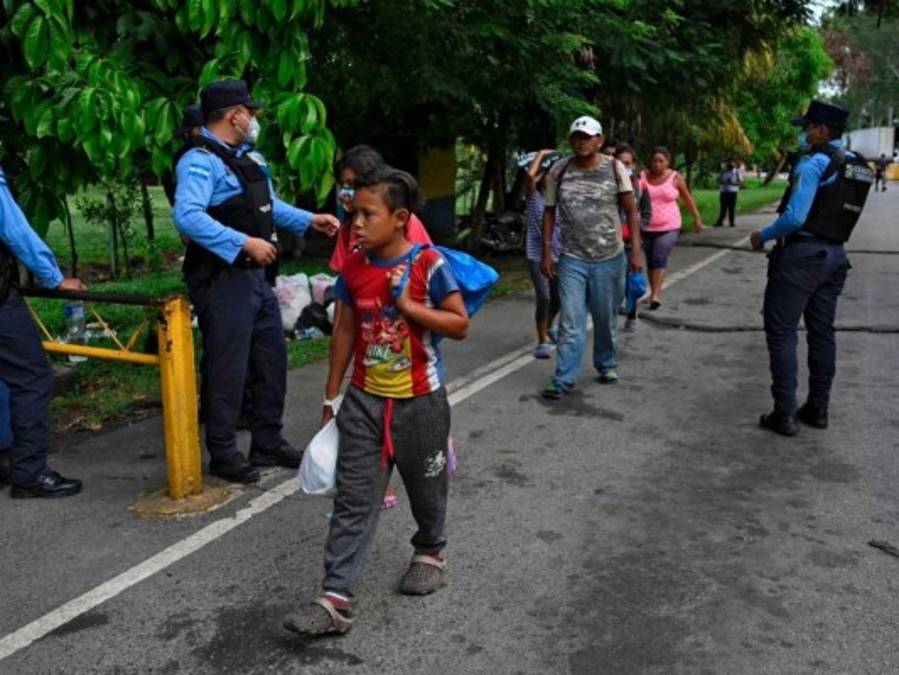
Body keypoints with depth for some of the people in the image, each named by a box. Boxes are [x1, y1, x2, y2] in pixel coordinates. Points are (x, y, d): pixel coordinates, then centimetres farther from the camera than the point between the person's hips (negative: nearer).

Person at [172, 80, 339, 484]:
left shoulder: (249, 157, 15)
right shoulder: (201, 161, -16)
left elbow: (268, 205, 28)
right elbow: (187, 216, -30)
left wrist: (309, 220, 20)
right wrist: (245, 243, -31)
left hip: (255, 275, 10)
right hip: (222, 280, -10)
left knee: (271, 362, 16)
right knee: (227, 370, -1)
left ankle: (268, 443, 30)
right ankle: (223, 455, 14)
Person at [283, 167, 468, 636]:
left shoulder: (428, 264, -13)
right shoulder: (353, 269, -1)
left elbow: (460, 325, -13)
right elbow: (346, 332, 7)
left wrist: (407, 304, -23)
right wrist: (331, 396, 10)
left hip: (420, 402, -3)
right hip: (365, 401, 3)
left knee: (426, 488, 17)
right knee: (353, 501, 0)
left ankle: (430, 552, 45)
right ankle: (336, 599, 3)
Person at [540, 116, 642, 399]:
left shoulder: (615, 168, -5)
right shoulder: (559, 171, -1)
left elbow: (631, 211, -2)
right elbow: (549, 212, 6)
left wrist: (636, 250, -10)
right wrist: (547, 253, 2)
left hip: (610, 258, 0)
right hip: (572, 259, 0)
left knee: (606, 319, 12)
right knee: (570, 321, -3)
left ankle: (607, 365, 33)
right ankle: (563, 379, 1)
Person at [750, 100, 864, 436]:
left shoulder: (813, 163, -15)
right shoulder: (857, 166, 10)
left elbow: (794, 217, -22)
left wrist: (763, 236, -7)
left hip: (801, 255, -8)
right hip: (835, 255, 8)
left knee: (781, 332, -1)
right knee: (822, 332, 14)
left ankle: (785, 414, -1)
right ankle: (817, 409, 21)